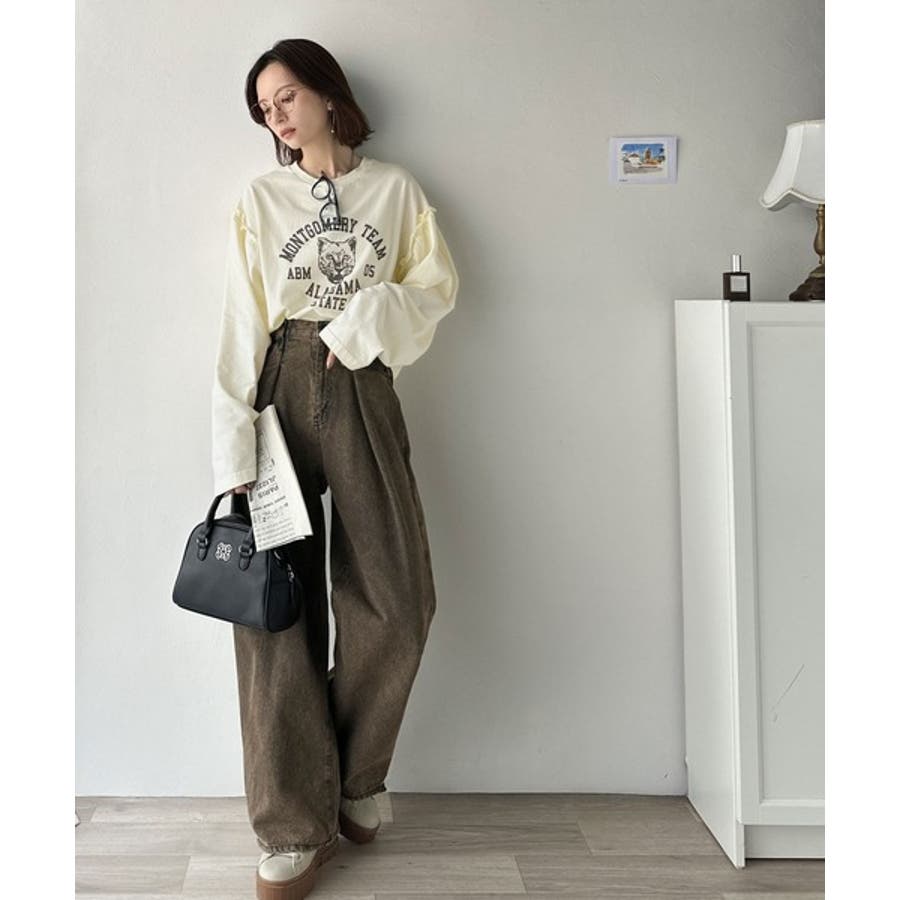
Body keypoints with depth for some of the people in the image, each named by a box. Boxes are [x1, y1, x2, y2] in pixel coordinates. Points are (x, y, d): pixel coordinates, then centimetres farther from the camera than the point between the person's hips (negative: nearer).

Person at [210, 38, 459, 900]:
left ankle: (355, 779, 20)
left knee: (395, 600, -3)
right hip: (281, 388, 0)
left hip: (363, 393, 1)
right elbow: (241, 325, 1)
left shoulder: (394, 188, 12)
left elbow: (438, 284, 9)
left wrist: (372, 315, -11)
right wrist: (235, 451, -9)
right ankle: (293, 826, 4)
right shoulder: (258, 200, 9)